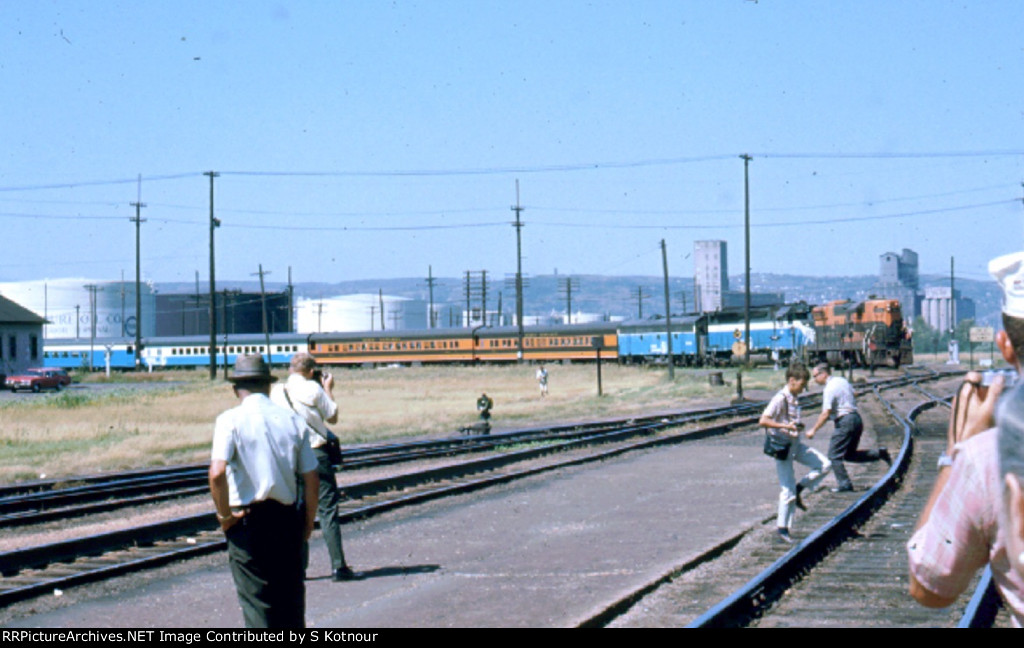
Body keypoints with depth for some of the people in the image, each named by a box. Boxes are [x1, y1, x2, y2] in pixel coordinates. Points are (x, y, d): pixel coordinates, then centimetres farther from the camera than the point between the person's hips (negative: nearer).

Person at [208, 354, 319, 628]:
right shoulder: (293, 420, 4)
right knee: (291, 595, 15)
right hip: (288, 518, 4)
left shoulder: (230, 420, -7)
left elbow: (217, 473, -20)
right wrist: (308, 523, 12)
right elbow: (310, 477, 3)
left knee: (256, 599, 1)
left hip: (248, 521, -4)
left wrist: (224, 514, -7)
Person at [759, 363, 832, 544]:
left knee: (825, 465, 0)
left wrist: (798, 426, 6)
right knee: (787, 489, -3)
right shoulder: (780, 399, -18)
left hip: (795, 444, 8)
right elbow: (763, 421, -25)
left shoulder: (794, 399, 8)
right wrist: (786, 426, -31)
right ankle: (782, 527, 9)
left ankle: (798, 490, 11)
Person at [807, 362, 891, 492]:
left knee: (834, 455, 0)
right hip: (856, 418, 9)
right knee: (849, 455, 16)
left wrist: (813, 430, -11)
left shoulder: (830, 388, -16)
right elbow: (854, 397, 24)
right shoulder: (842, 380, 11)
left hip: (845, 422, -9)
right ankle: (879, 454, 6)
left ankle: (844, 484, -1)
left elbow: (825, 414, -18)